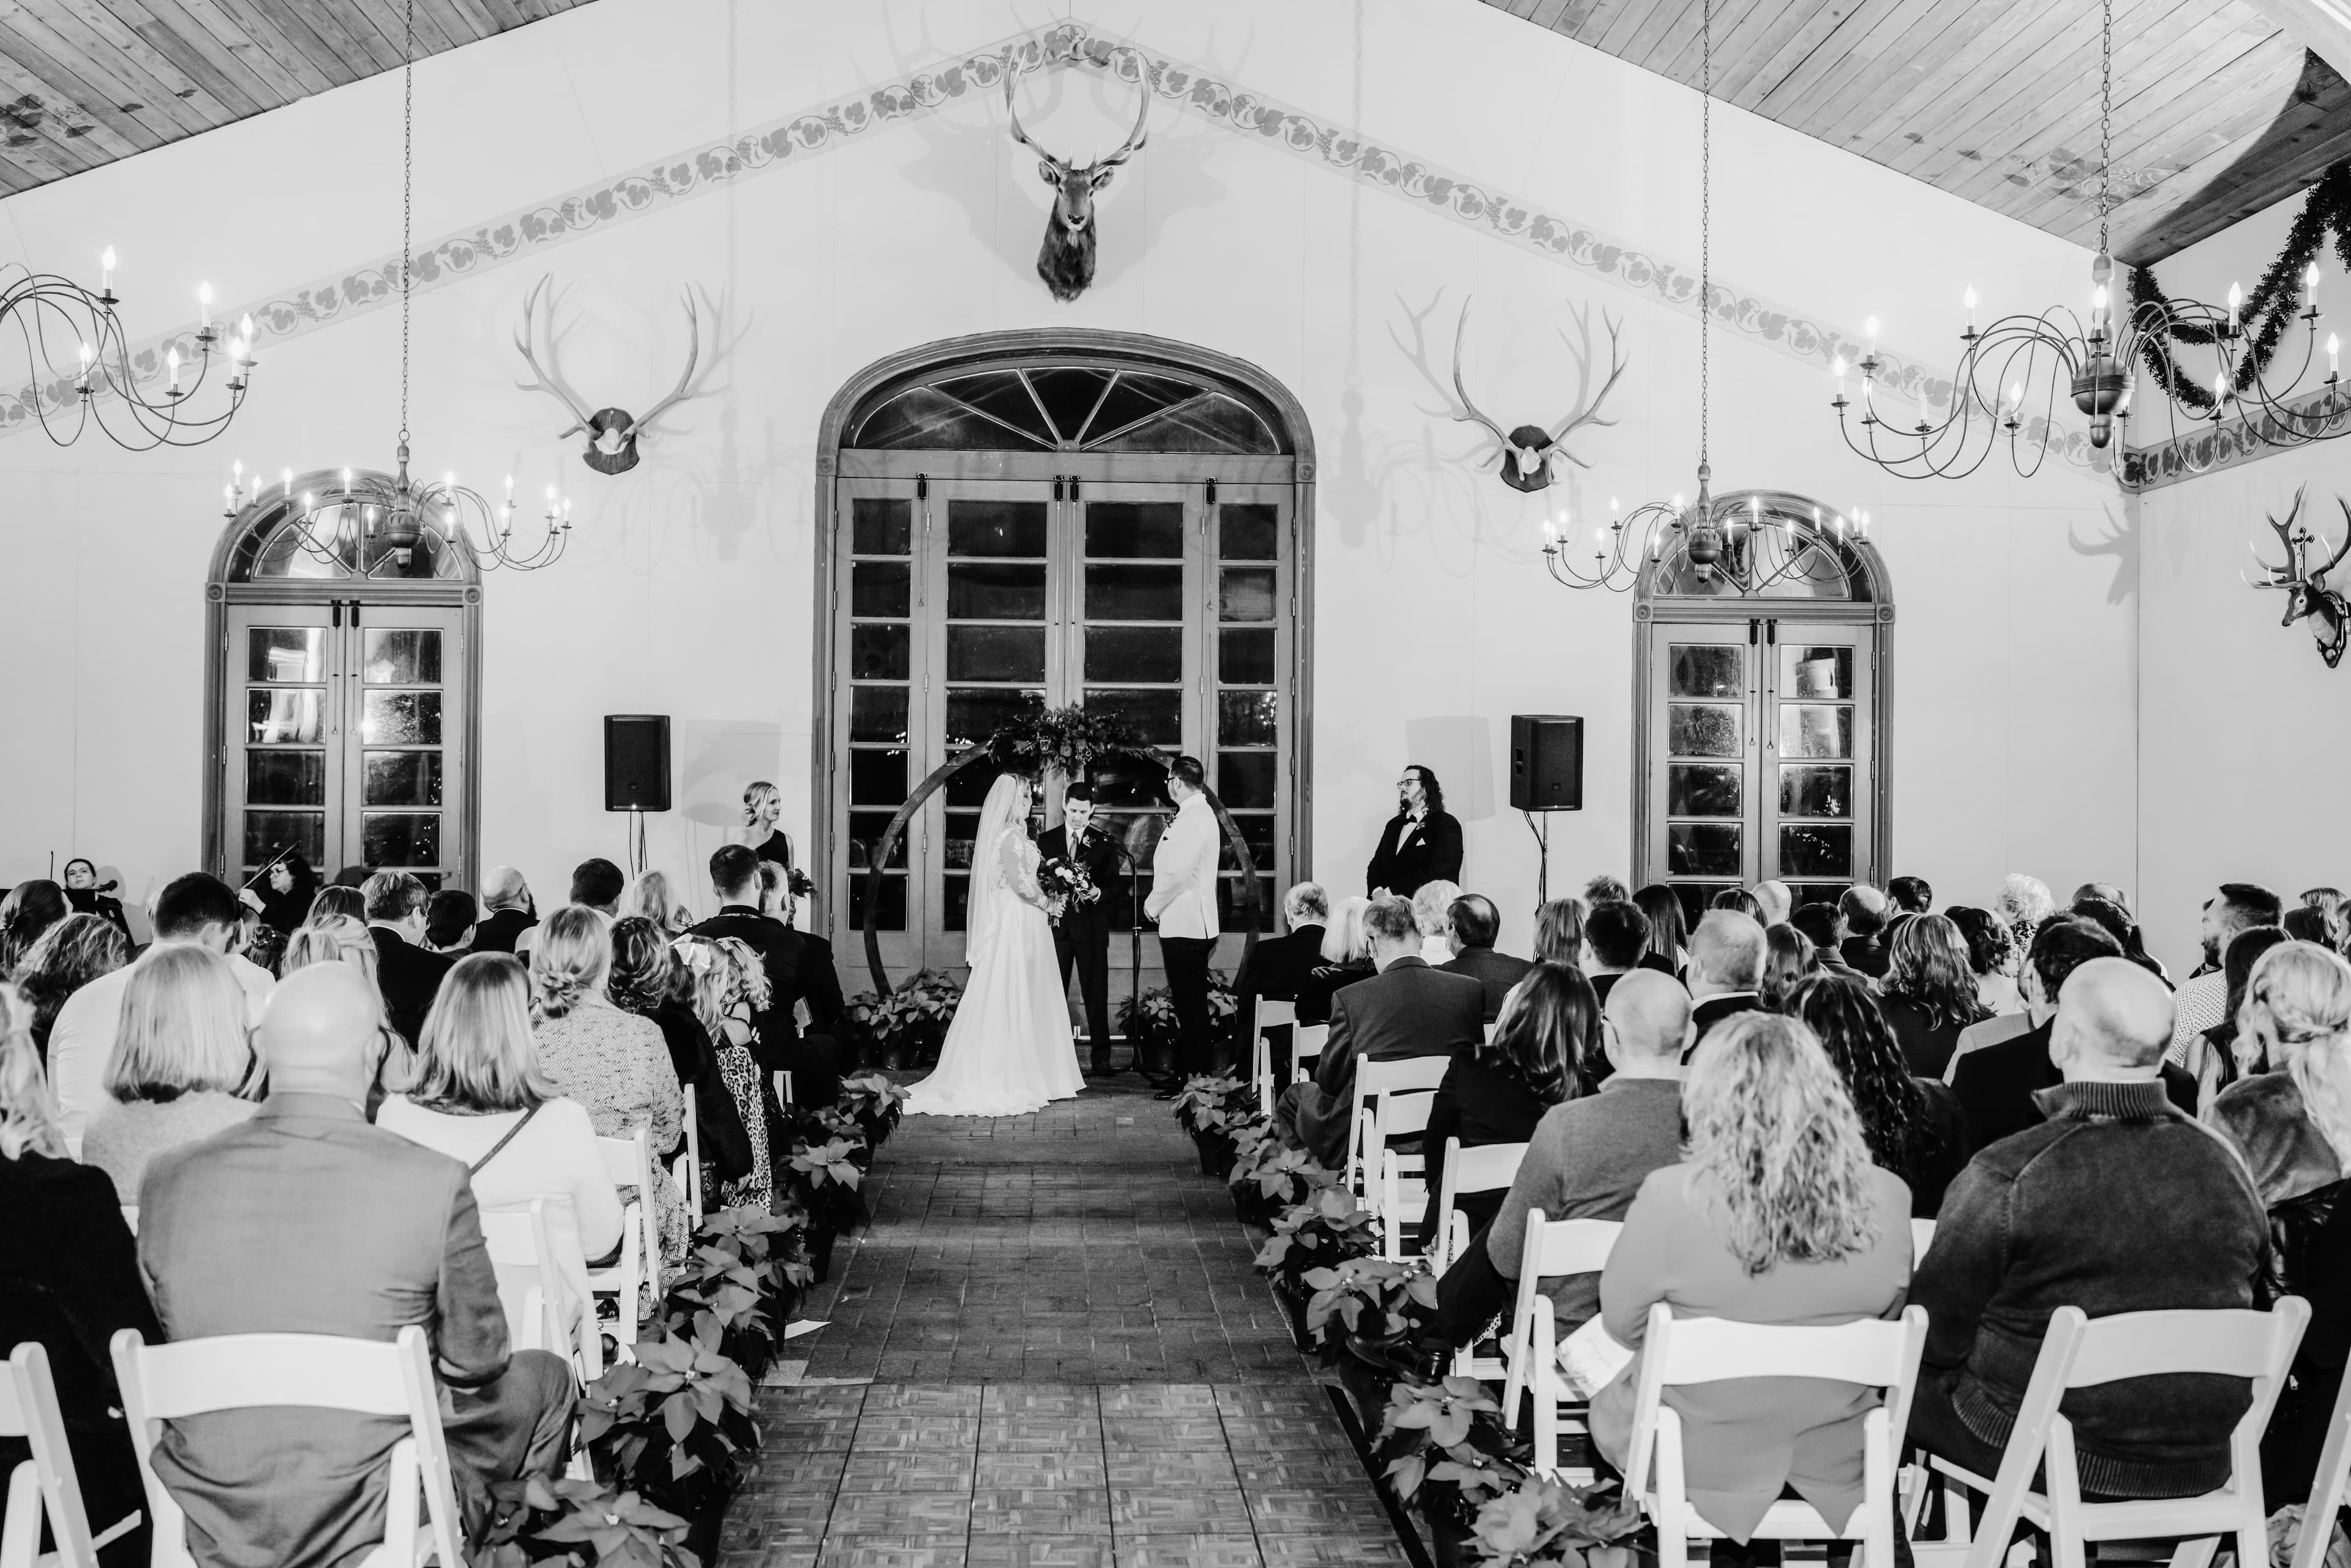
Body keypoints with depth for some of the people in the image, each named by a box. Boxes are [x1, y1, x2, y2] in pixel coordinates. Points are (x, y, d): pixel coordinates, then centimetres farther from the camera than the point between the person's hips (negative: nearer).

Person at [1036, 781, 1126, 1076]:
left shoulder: (1104, 844, 5)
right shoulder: (1046, 841, 9)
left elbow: (1116, 885, 1)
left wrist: (1098, 893, -20)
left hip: (1092, 928, -1)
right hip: (1057, 926, 1)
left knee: (1096, 995, 0)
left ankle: (1100, 1058, 5)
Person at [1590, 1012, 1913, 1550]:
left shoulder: (1671, 1200, -26)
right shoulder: (1887, 1201, -16)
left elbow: (1622, 1324, -10)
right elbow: (1883, 1323, 1)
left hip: (1700, 1461, -3)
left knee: (1610, 1404, 28)